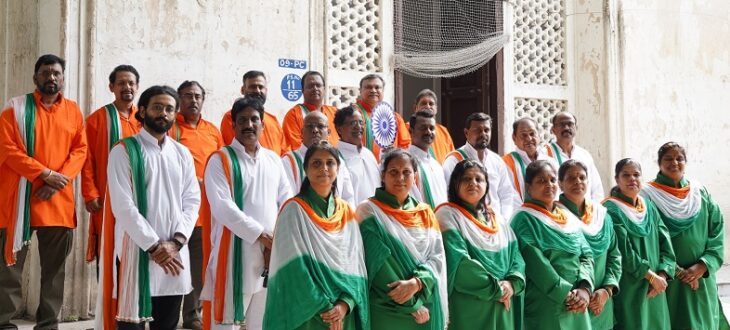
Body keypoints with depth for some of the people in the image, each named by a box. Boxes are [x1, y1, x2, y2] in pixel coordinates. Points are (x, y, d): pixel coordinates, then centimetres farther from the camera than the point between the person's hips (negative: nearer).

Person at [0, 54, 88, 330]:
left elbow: (80, 150, 6)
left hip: (59, 201, 3)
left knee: (55, 267, 7)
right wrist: (45, 174, -16)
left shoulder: (73, 110, 11)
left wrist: (59, 180, -10)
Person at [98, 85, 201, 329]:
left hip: (175, 254, 5)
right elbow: (123, 206, -10)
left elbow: (192, 200, 7)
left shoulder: (183, 154, 13)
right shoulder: (124, 151, -2)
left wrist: (176, 242, -8)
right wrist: (154, 246, -13)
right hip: (137, 251, -4)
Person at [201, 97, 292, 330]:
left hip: (272, 253, 5)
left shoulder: (274, 160, 14)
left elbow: (287, 204, 11)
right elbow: (222, 206, -13)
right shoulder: (220, 160, -2)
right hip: (235, 251, -5)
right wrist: (261, 235, -14)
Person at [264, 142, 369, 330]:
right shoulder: (294, 209, -6)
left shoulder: (347, 213, 8)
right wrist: (324, 308, -16)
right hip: (307, 315, -4)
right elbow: (295, 268, -13)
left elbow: (356, 264, 3)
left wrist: (345, 304, -12)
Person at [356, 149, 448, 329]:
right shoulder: (369, 211, -4)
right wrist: (412, 305, -15)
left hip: (426, 308, 4)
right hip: (388, 309, -4)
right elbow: (378, 261, -12)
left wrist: (416, 283, -17)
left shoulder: (425, 214, 11)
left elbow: (437, 255, 2)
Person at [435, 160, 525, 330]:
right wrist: (496, 288, -12)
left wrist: (512, 283, -10)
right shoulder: (447, 215, -5)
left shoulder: (497, 219, 15)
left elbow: (516, 255, 9)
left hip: (501, 308, 6)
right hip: (467, 308, -6)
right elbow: (460, 262, -15)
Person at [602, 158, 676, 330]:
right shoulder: (611, 209, -8)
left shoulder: (649, 206, 12)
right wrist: (652, 277, -12)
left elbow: (666, 244, 5)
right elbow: (624, 251, -15)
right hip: (628, 289, -6)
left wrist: (662, 275, -10)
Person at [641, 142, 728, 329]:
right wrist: (675, 270, -13)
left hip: (702, 277, 4)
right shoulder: (649, 194, -3)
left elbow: (717, 231, 4)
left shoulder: (701, 193, 9)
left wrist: (703, 265, -9)